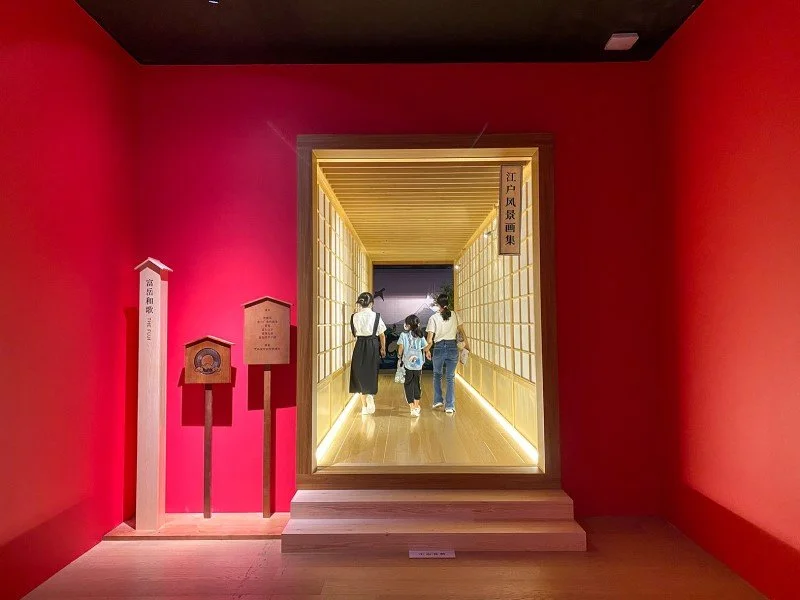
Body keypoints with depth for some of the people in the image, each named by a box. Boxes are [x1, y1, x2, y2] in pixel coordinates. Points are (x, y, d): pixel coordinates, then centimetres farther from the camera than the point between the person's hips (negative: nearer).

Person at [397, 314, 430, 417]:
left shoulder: (403, 335, -7)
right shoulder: (420, 336, 1)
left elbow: (400, 348, -8)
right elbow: (425, 348, 4)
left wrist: (399, 356, 11)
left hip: (407, 363, -3)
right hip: (418, 363, 3)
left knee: (408, 385, 5)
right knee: (416, 384, 19)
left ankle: (412, 408, -3)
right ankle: (417, 405, 31)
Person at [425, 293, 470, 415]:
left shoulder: (434, 318, -7)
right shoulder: (454, 315, 0)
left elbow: (430, 339, -7)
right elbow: (461, 330, 6)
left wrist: (427, 350, 7)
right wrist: (466, 343, 18)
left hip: (439, 348, -1)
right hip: (453, 347, 1)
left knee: (437, 375, 21)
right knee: (450, 377, 6)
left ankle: (437, 401, 21)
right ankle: (450, 406, 5)